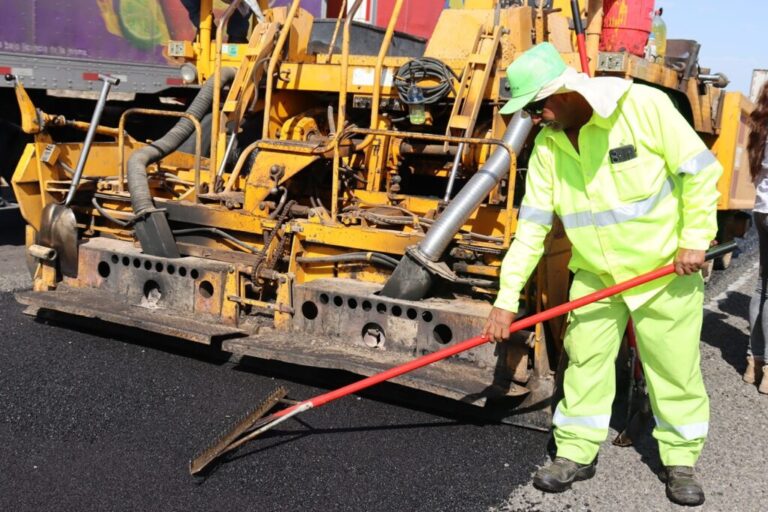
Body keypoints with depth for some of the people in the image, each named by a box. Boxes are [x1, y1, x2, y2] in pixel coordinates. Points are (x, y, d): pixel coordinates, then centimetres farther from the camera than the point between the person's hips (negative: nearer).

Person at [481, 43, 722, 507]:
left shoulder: (643, 106, -20)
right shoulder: (547, 146, -5)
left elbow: (699, 171, -14)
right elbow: (531, 226, -5)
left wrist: (695, 238, -17)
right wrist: (507, 299, -8)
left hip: (666, 271, -4)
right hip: (594, 276, 4)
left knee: (675, 369, 6)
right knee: (584, 362, 7)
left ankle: (680, 462, 23)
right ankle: (577, 454, 22)